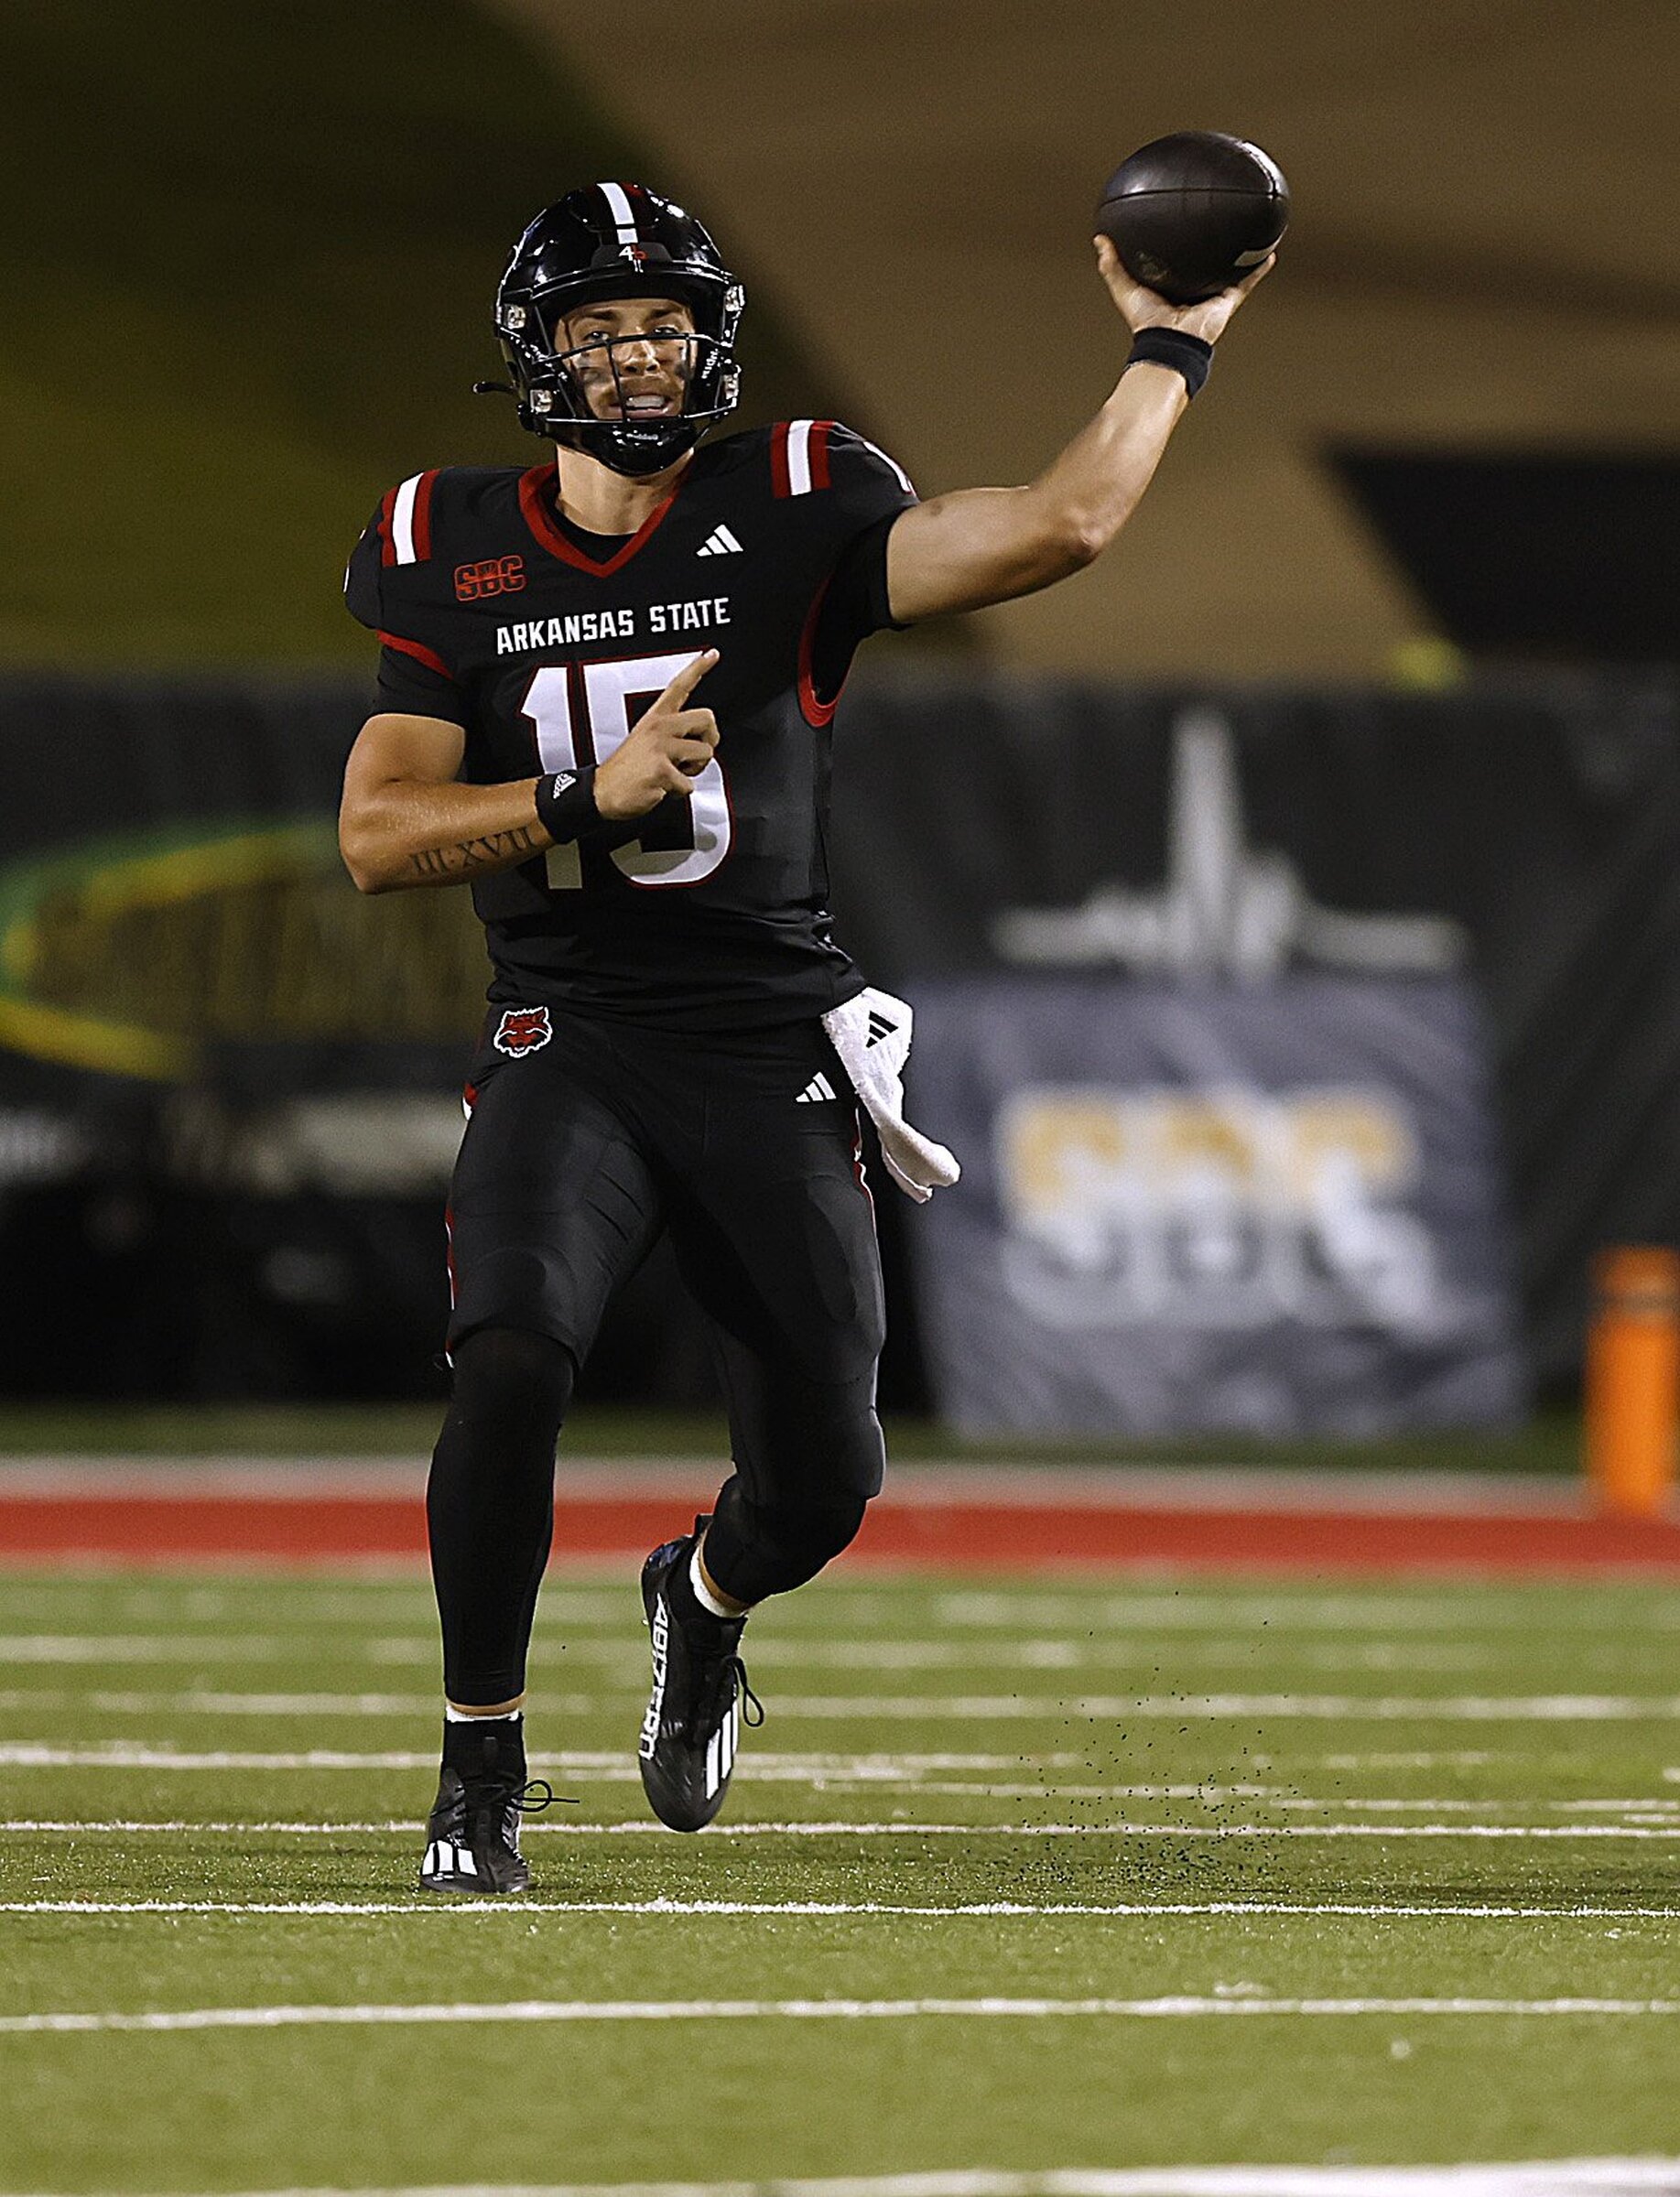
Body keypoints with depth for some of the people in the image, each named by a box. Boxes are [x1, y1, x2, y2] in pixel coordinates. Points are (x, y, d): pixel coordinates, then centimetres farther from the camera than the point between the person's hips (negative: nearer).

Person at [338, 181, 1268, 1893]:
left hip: (771, 1053, 1)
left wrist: (1169, 348, -6)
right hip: (569, 1043, -1)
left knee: (819, 1490, 1)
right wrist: (592, 795, -15)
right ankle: (481, 1756, -9)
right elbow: (378, 836, -4)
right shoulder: (457, 558, 2)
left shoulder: (793, 518, 0)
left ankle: (700, 1598, 41)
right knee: (511, 1360, -28)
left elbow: (1060, 528, -11)